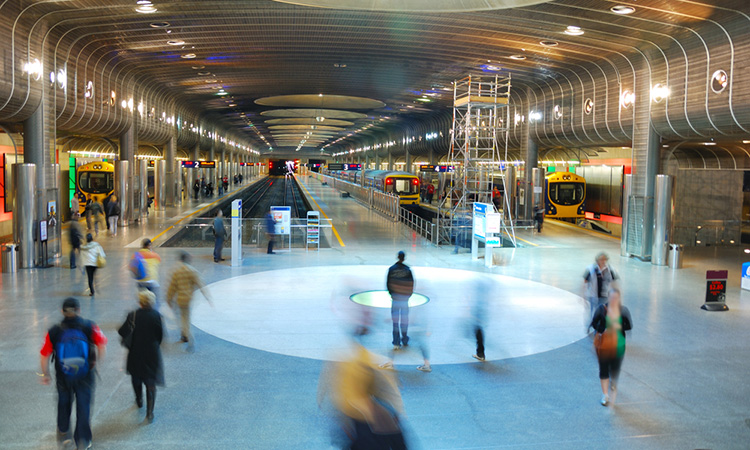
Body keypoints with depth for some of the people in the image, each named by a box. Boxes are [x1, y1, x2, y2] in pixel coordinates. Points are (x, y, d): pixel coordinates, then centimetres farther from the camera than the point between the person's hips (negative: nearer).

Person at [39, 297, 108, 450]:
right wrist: (97, 361, 2)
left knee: (64, 403, 25)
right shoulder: (89, 327, -14)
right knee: (83, 406, 14)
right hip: (85, 375, -1)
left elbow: (44, 356, -8)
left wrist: (45, 375, 7)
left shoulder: (54, 332, -13)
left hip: (63, 377, 1)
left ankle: (63, 435, 41)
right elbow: (102, 346, -16)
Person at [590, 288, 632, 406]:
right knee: (603, 369, 6)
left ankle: (613, 384, 37)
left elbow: (629, 325, 2)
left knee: (615, 369, 3)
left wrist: (619, 327, -17)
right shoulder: (602, 309, -9)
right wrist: (601, 331, -19)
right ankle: (605, 394, 21)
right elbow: (594, 323, -2)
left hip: (618, 345, 1)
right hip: (603, 344, -1)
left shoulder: (623, 311, -5)